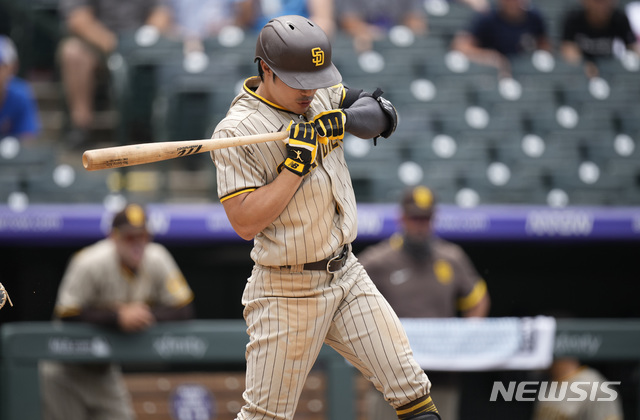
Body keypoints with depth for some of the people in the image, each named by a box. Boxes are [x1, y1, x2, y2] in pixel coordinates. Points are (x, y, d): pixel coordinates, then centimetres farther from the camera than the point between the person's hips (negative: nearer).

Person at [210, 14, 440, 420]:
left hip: (348, 275, 6)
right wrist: (297, 164, -24)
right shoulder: (236, 131, -16)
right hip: (287, 292, -6)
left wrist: (343, 119, -12)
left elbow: (383, 113, 8)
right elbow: (246, 223, -20)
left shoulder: (322, 96, 5)